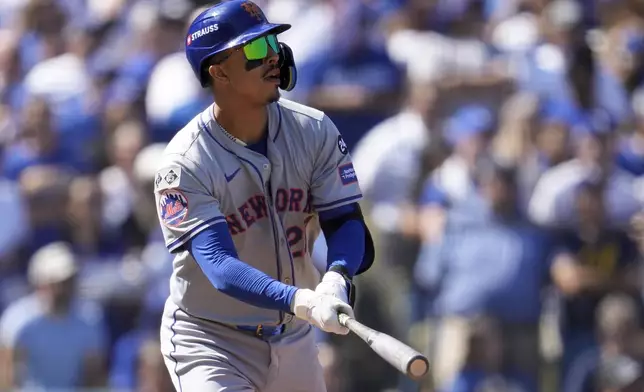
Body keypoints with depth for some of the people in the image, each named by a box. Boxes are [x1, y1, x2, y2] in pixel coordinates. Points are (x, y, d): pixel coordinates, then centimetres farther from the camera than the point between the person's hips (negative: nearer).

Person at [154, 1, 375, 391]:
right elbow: (218, 264, -30)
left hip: (293, 340, 5)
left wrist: (336, 279, -31)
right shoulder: (185, 164, -20)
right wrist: (302, 301, -46)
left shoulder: (315, 132, -5)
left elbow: (346, 222, -8)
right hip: (210, 341, -5)